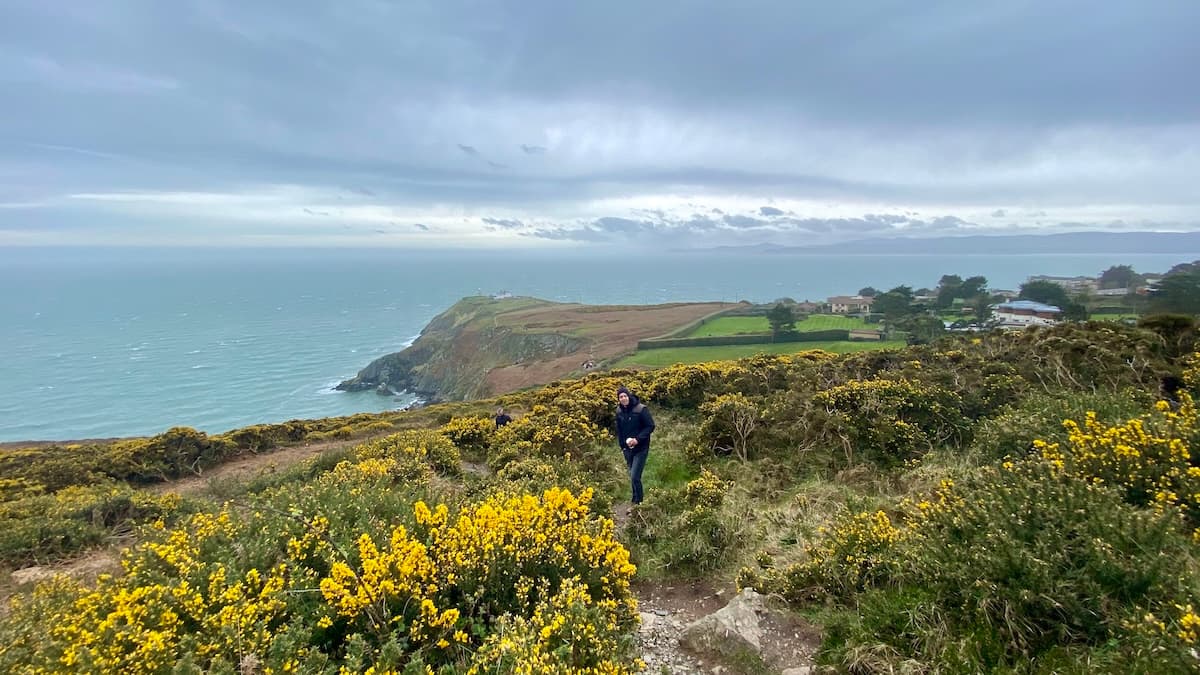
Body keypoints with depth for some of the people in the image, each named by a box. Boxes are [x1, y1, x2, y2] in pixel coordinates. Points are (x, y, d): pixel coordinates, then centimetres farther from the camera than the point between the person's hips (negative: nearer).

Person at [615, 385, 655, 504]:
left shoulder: (641, 409, -14)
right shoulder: (619, 411, 3)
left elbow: (650, 426, -12)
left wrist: (638, 439, -19)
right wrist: (622, 445, 10)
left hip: (640, 448, -5)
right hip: (628, 449, 5)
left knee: (635, 477, -12)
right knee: (633, 476, 13)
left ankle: (638, 501, 0)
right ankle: (635, 500, 26)